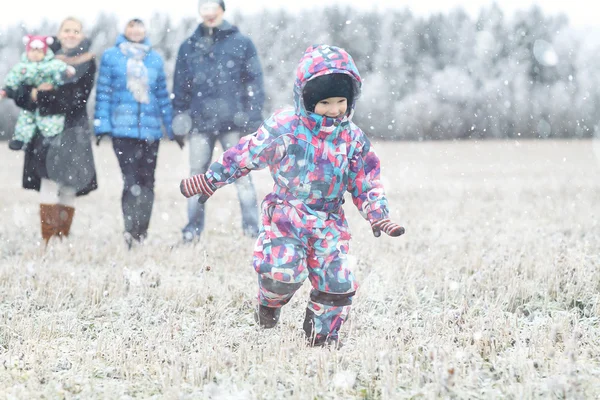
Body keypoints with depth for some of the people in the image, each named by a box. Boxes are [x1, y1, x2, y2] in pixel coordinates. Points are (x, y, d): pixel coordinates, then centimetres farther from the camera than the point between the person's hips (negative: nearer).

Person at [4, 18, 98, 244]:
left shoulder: (86, 63, 6)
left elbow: (76, 98, -9)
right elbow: (21, 91, 4)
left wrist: (44, 96, -13)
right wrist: (33, 93, -18)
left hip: (73, 131, 0)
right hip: (47, 130, 0)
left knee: (69, 188, 0)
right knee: (49, 184, -11)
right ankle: (48, 242, -13)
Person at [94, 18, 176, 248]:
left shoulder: (155, 59, 14)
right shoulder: (111, 56, 7)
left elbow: (163, 95, 18)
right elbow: (103, 92, 5)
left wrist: (171, 127, 16)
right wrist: (102, 125, -2)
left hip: (150, 129, 3)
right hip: (122, 127, -3)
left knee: (147, 180, 3)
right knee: (131, 181, -14)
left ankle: (141, 232, 11)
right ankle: (131, 232, -17)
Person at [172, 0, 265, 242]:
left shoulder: (241, 43, 3)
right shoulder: (189, 47, 11)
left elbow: (254, 82, 1)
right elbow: (181, 84, 14)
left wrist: (253, 118, -5)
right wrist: (179, 115, 6)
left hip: (232, 122, -3)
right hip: (200, 121, 3)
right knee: (197, 176, 6)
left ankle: (251, 227, 0)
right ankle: (193, 228, 12)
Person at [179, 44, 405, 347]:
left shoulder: (352, 137, 2)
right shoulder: (285, 128, -12)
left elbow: (366, 181, 11)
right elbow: (245, 155, -4)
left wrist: (379, 217, -1)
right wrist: (208, 181, 0)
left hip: (328, 220, 4)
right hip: (286, 214, -4)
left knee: (337, 281, -3)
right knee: (283, 271, -22)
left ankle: (322, 334, 21)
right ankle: (270, 302, 14)